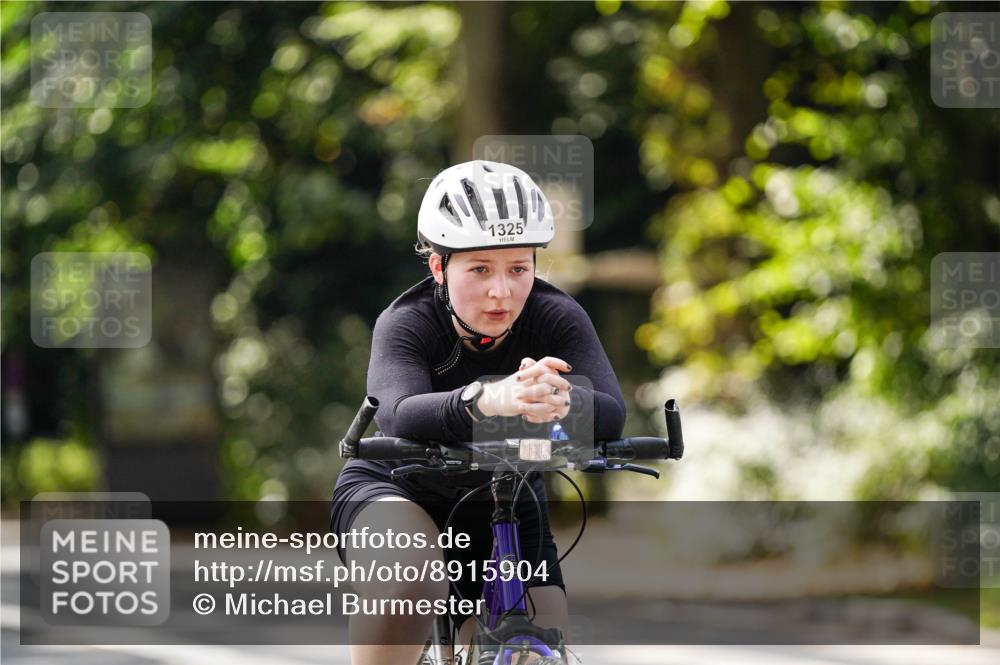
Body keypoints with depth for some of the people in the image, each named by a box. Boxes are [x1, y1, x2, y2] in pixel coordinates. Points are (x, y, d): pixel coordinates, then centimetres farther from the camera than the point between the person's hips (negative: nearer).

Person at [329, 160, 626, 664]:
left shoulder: (556, 319, -19)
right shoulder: (406, 324, -23)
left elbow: (611, 414, -35)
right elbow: (398, 416, -44)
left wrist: (559, 403, -59)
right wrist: (487, 400, -64)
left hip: (505, 512, 3)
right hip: (394, 491, -3)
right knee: (410, 581, -35)